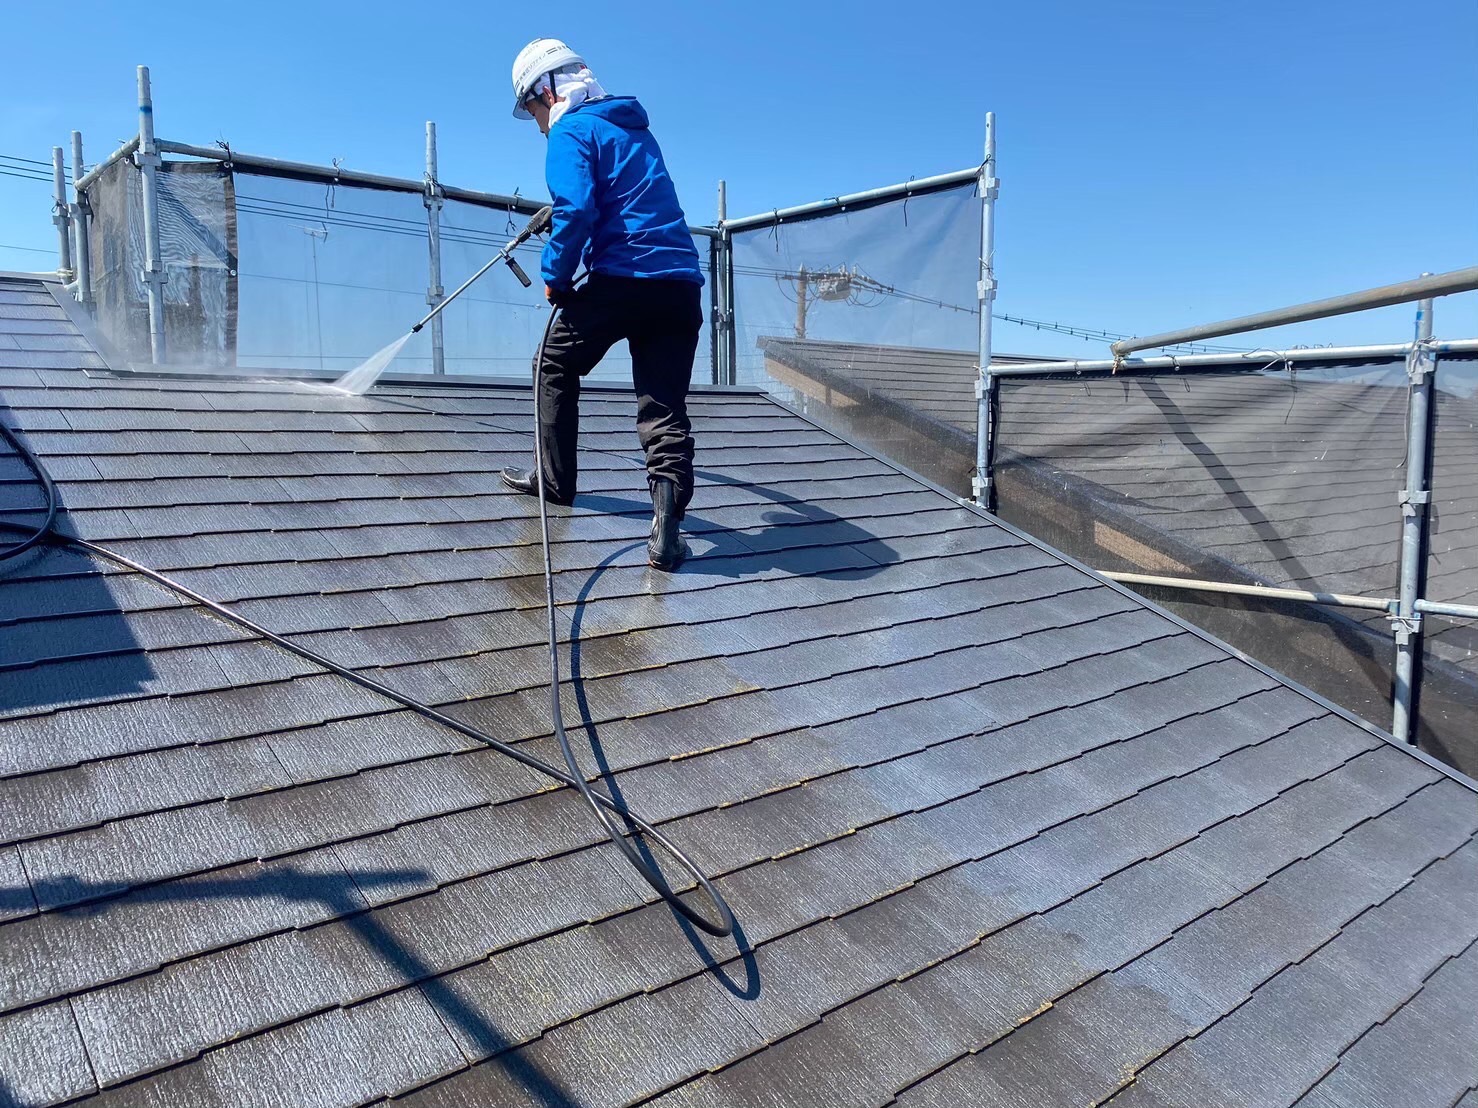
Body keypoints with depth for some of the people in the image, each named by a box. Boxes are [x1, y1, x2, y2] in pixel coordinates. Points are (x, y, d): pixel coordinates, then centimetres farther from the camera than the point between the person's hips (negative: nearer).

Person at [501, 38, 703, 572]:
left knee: (557, 368, 18)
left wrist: (556, 277, -2)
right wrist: (556, 220, 52)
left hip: (621, 278, -6)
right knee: (664, 407, 1)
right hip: (681, 283, 7)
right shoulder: (634, 127, 26)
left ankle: (556, 481, 25)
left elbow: (576, 211, -16)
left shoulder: (570, 131, 0)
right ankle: (667, 525, -14)